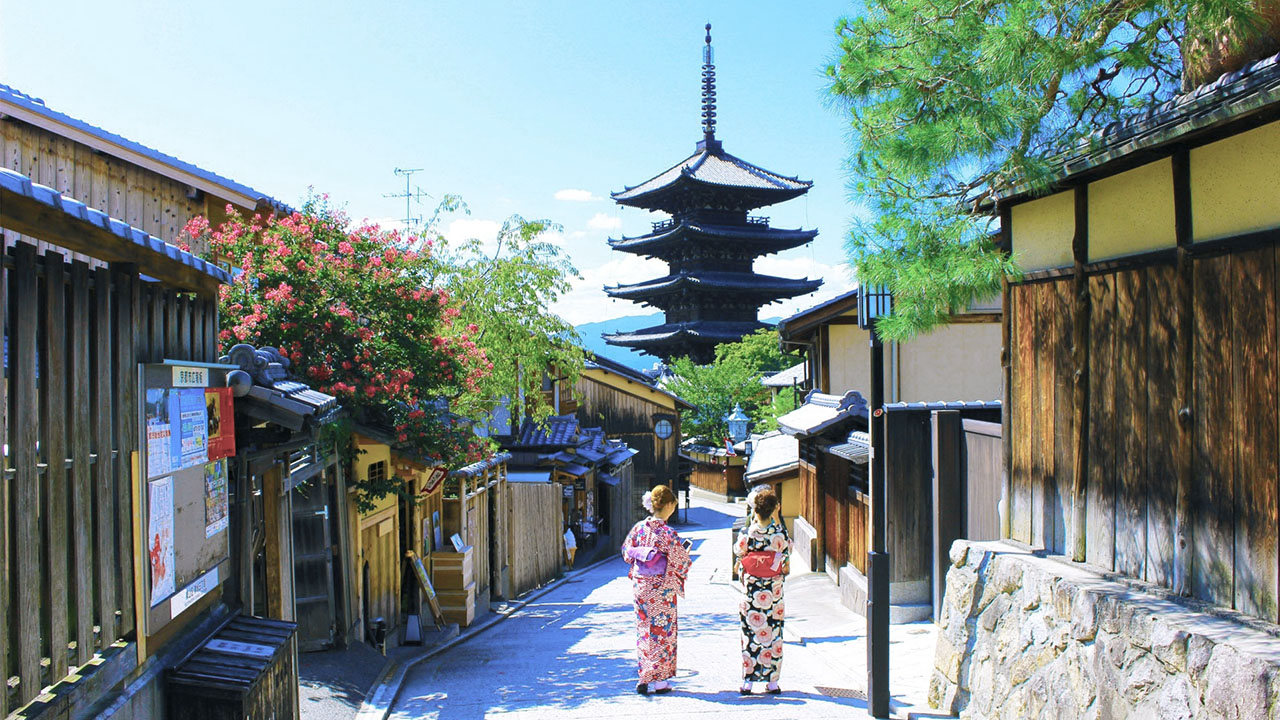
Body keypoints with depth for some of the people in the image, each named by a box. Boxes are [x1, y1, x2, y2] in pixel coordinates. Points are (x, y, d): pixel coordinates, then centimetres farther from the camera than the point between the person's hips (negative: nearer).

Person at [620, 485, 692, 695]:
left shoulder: (639, 528, -2)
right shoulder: (669, 535, -18)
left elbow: (627, 553, 7)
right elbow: (680, 564, -13)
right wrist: (685, 550, 6)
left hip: (641, 586, 5)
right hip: (661, 589, -5)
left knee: (645, 629, 16)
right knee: (661, 632, 6)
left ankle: (647, 674, 24)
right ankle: (653, 679, 8)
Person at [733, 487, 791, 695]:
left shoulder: (747, 532, -11)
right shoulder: (779, 531, -10)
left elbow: (738, 551, 5)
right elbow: (787, 548, 10)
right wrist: (777, 519, 13)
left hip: (751, 589, 0)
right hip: (773, 591, 1)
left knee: (750, 633, 7)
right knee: (773, 633, 8)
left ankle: (747, 681, 10)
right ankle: (772, 681, 13)